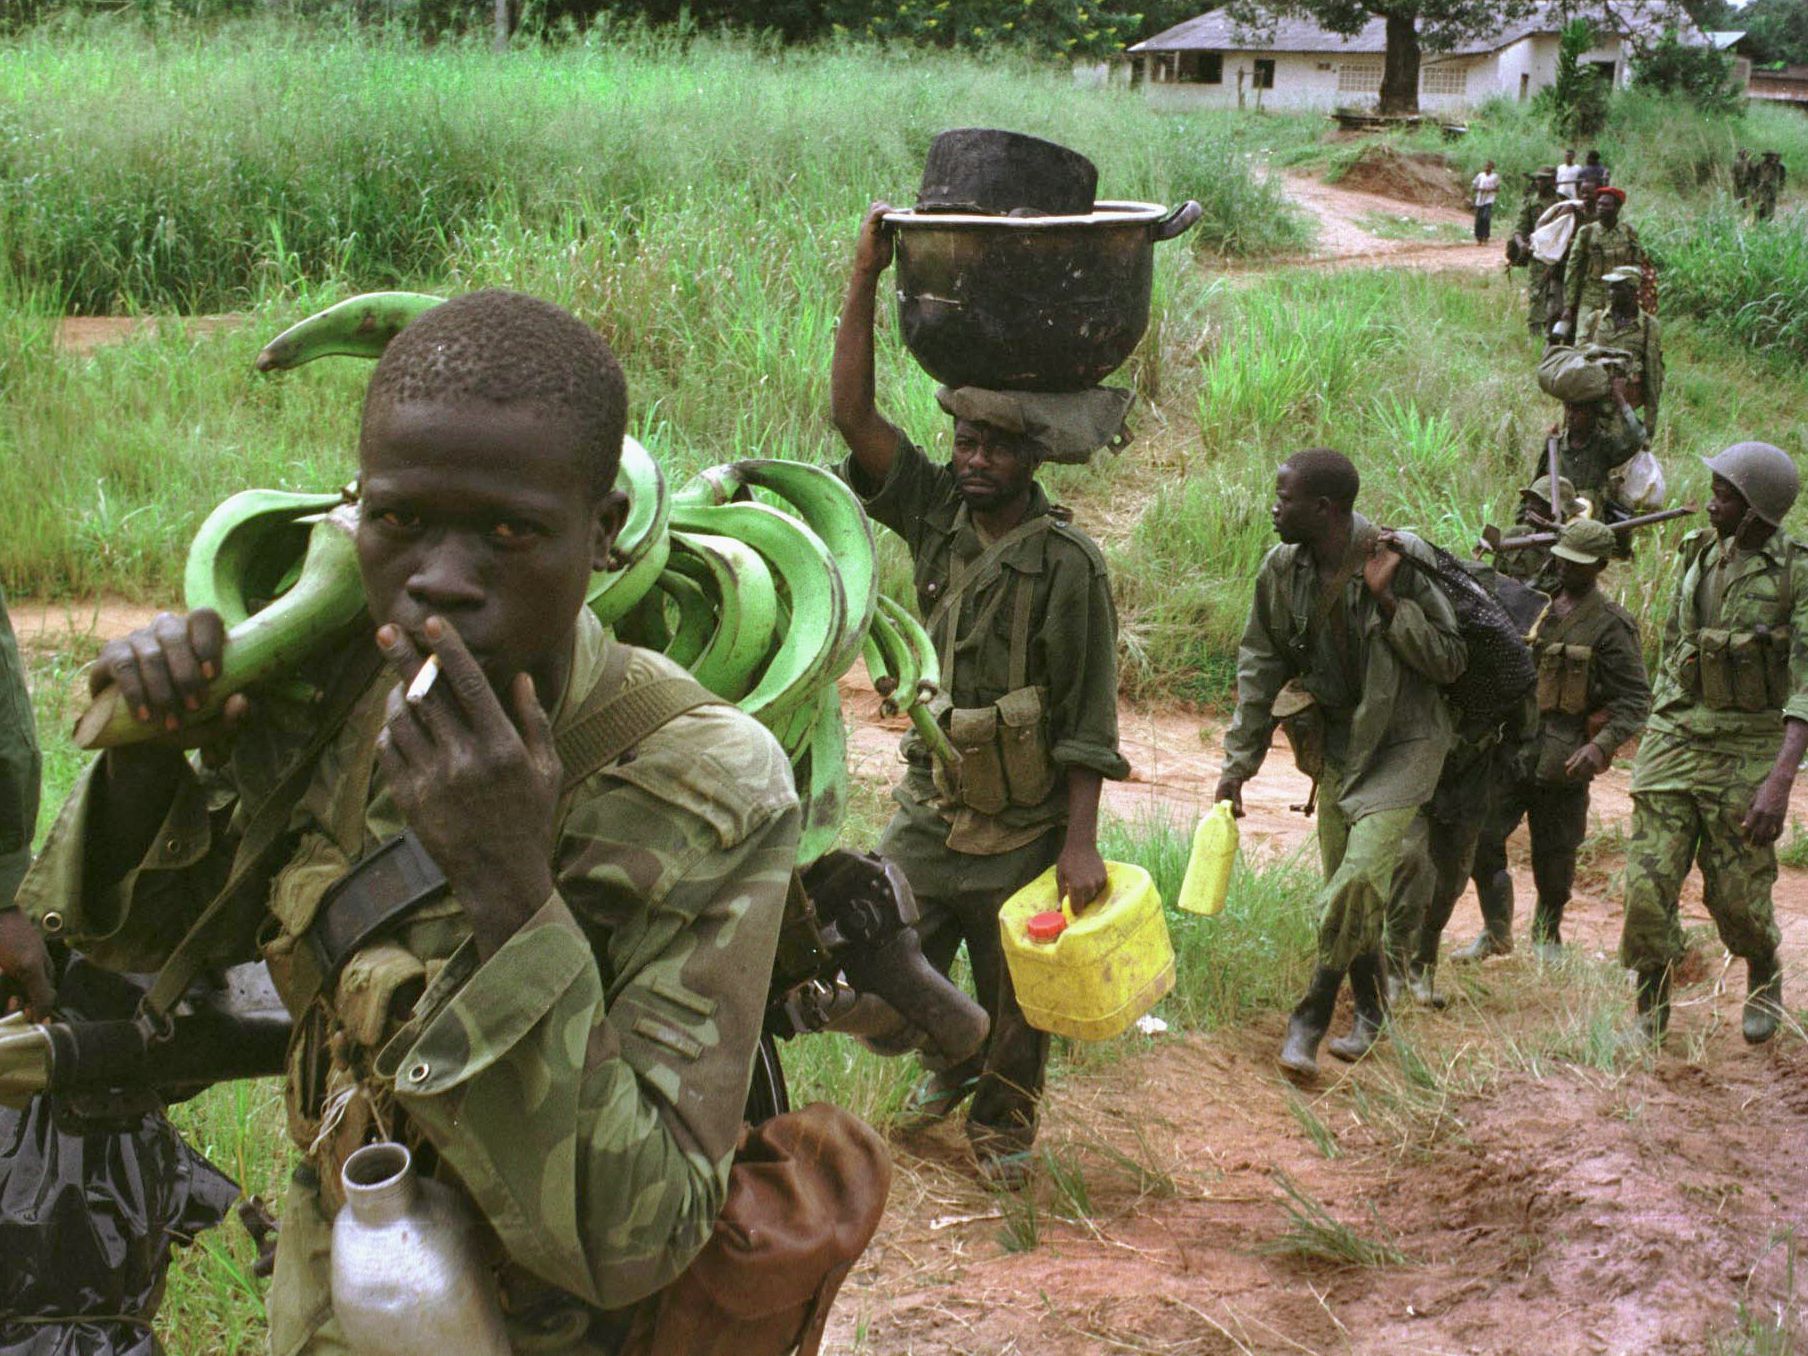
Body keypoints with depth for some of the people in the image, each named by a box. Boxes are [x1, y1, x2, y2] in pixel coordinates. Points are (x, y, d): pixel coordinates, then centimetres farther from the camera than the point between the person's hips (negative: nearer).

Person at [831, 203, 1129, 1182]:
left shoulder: (1067, 562, -14)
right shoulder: (936, 514, -1)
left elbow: (1088, 719, -13)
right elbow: (852, 413, -8)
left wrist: (1081, 842, -16)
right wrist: (865, 278, -15)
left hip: (1023, 825, -4)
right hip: (931, 805, 4)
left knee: (1013, 991, 10)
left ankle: (1003, 1121, 34)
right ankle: (955, 1060, 41)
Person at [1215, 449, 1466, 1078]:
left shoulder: (1400, 561, -18)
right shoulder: (1282, 570, -4)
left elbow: (1451, 660, -14)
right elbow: (1260, 666, 6)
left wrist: (1387, 600, -26)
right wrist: (1238, 764, 5)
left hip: (1402, 742, -5)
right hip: (1337, 742, 5)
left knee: (1360, 878, -18)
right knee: (1343, 884, 9)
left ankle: (1311, 1017, -5)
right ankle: (1371, 1012, 28)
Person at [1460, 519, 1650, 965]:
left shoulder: (1611, 625, -7)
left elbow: (1636, 699, -9)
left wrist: (1601, 745, -23)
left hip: (1565, 756, -4)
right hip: (1513, 745, 4)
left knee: (1554, 857, 6)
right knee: (1482, 836, -5)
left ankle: (1546, 935, 29)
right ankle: (1496, 932, 11)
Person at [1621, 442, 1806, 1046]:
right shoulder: (1701, 553, 5)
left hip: (1748, 752, -4)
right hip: (1675, 740, 4)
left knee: (1737, 894, 6)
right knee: (1648, 883, -5)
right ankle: (1651, 1012, 13)